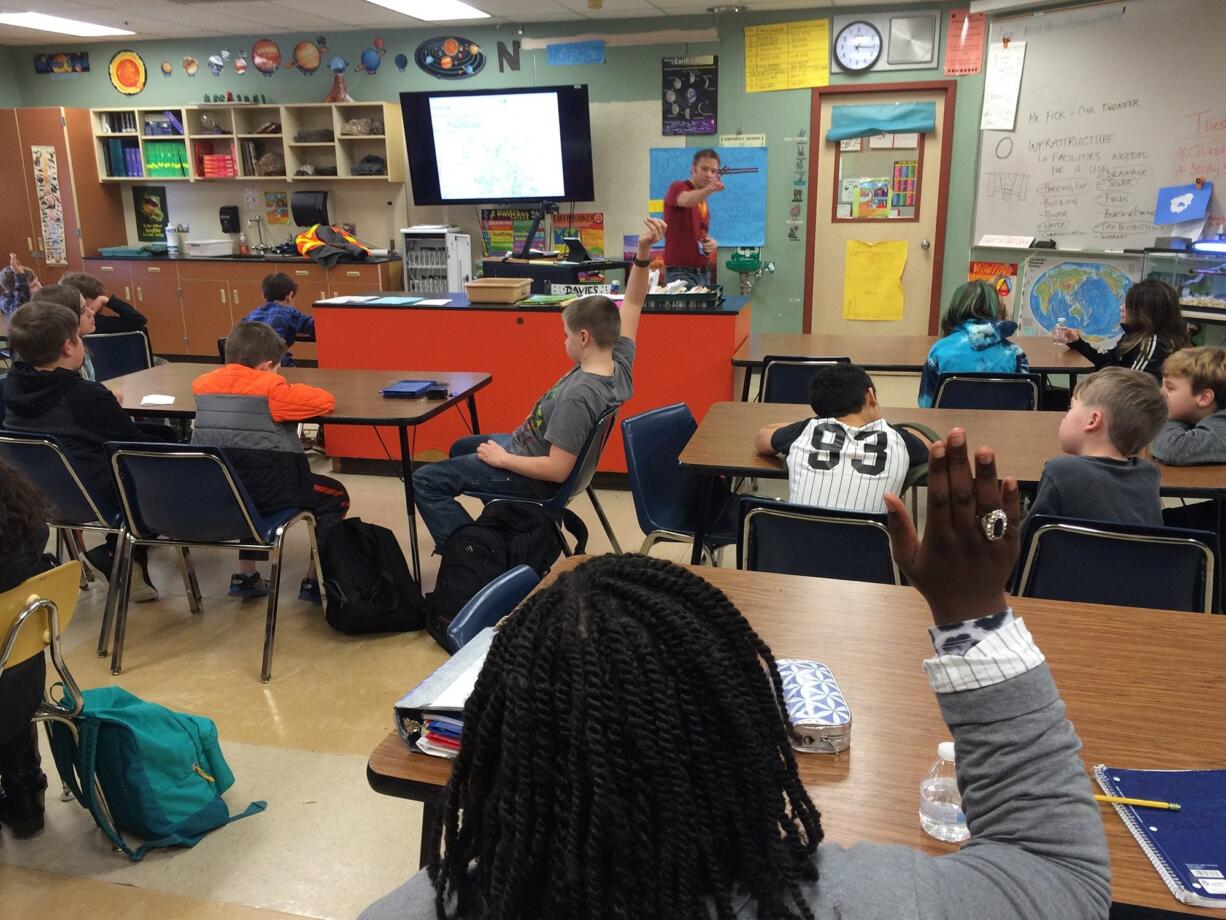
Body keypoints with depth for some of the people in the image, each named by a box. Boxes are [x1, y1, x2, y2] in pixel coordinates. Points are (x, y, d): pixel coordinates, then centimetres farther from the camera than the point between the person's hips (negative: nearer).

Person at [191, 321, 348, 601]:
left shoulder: (205, 383, 8)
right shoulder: (269, 386, -9)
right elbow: (326, 401, -9)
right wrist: (290, 391, 10)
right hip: (261, 487, -7)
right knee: (335, 497, 16)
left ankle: (245, 575, 36)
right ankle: (314, 581, 15)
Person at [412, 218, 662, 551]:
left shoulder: (577, 396, -37)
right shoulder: (620, 364, -14)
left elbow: (557, 470, -36)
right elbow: (631, 303, -5)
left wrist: (502, 459, -23)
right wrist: (643, 254, -19)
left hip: (532, 475, -9)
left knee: (425, 480, -1)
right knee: (461, 447, 31)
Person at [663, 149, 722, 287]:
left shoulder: (704, 202, 17)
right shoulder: (678, 188, -6)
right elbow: (686, 200, -31)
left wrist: (711, 243, 3)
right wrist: (709, 190, -51)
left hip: (703, 273, 8)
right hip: (680, 272, -8)